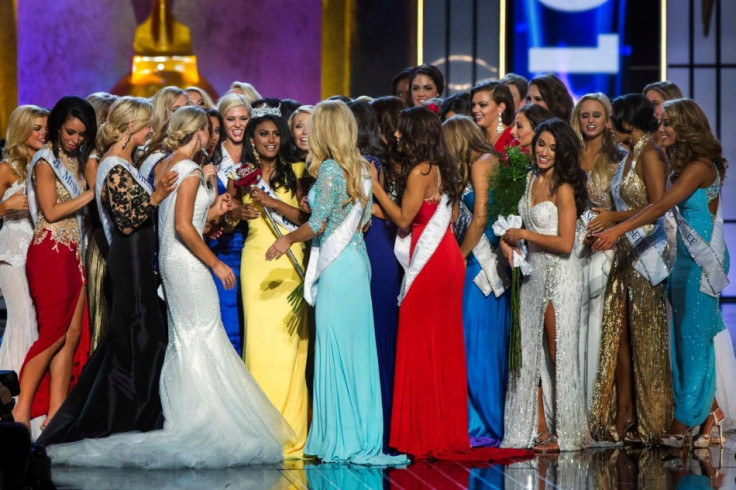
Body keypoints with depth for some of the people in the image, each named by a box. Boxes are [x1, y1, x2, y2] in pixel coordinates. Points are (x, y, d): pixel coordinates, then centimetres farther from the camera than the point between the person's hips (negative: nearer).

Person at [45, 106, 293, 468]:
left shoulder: (164, 167, 11)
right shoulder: (191, 171, -15)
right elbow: (183, 227, -22)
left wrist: (211, 210, 17)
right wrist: (215, 263, -16)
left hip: (170, 259, 9)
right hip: (187, 262, -9)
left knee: (184, 340, 13)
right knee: (204, 337, -4)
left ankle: (181, 419, 15)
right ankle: (204, 423, -2)